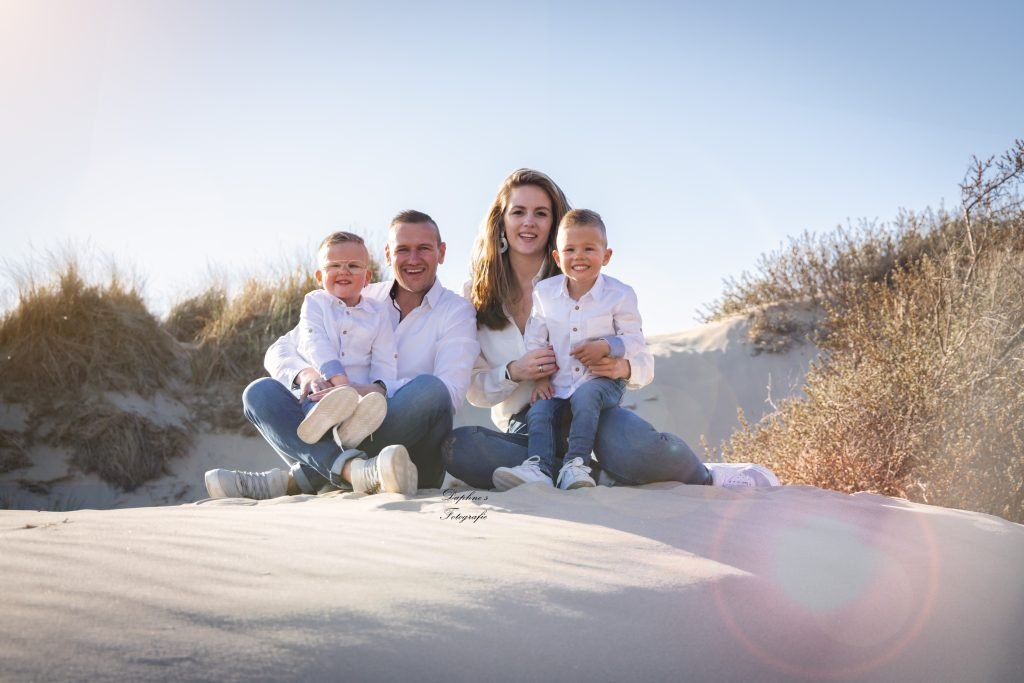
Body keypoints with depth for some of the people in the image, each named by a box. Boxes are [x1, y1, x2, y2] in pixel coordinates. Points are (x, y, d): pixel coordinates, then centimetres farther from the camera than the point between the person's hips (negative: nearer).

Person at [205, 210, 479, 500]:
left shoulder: (456, 311, 5)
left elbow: (449, 392, -14)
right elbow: (279, 351, 10)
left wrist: (374, 392, -29)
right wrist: (305, 373, -15)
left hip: (409, 450, -3)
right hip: (345, 439, 3)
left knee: (428, 390, -32)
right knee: (260, 392, -14)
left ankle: (299, 479, -34)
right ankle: (352, 469, -42)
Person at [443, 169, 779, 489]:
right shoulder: (478, 296, 9)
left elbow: (644, 363, 7)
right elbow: (475, 389, 8)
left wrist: (623, 367, -17)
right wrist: (512, 373, -13)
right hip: (526, 426, 2)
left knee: (638, 450, -38)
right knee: (458, 447, -33)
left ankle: (704, 477, -3)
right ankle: (603, 477, -23)